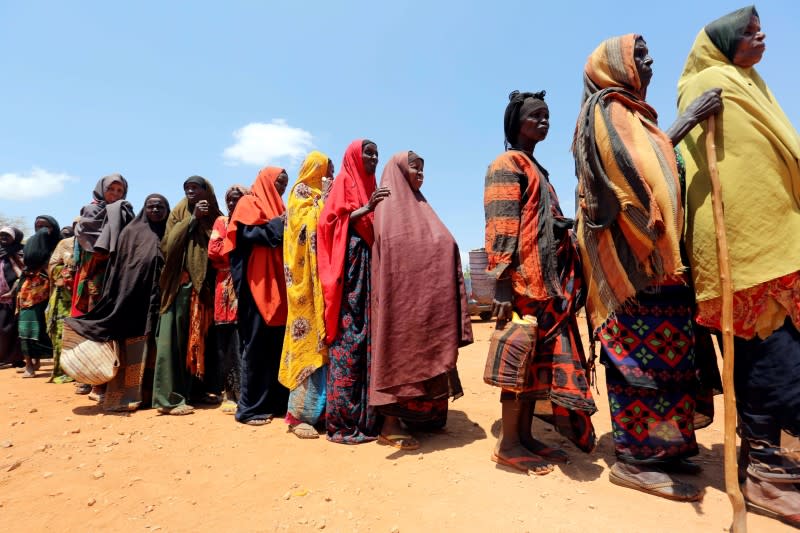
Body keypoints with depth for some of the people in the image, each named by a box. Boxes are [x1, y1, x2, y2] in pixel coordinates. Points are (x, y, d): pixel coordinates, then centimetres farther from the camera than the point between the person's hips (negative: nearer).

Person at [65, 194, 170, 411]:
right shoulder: (132, 232, 6)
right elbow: (119, 266, 1)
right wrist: (114, 299, -7)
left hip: (162, 298, 3)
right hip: (136, 297, -3)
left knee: (158, 346, 4)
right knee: (134, 347, -3)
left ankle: (153, 391, 10)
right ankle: (129, 393, 2)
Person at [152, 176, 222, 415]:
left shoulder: (215, 217, 12)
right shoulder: (179, 213, 6)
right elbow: (167, 245, -9)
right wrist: (192, 219, -11)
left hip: (206, 286, 3)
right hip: (181, 284, -3)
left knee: (199, 339, 7)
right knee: (175, 339, -7)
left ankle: (191, 391, 17)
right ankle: (169, 397, -2)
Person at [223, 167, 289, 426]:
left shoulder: (276, 207, 24)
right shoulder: (249, 203, 2)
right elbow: (248, 233, -14)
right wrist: (278, 224, -11)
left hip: (276, 283, 8)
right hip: (257, 282, -8)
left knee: (277, 341, 6)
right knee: (257, 343, -6)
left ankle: (274, 401, 13)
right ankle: (250, 407, 2)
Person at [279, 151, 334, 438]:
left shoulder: (320, 195, 24)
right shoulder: (301, 191, 1)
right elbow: (305, 225, -14)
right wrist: (324, 200, -8)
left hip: (322, 277, 8)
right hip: (307, 277, -8)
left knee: (319, 338, 6)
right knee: (309, 339, -11)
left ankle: (315, 407, 13)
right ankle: (299, 413, -5)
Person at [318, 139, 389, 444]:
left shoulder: (371, 186, 25)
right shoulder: (344, 181, 5)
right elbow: (333, 220, -8)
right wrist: (367, 209, -17)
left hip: (370, 265, 8)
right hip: (350, 264, -7)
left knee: (370, 336, 4)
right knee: (350, 338, -10)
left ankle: (366, 414, 11)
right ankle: (343, 418, -4)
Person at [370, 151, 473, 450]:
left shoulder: (418, 205, 21)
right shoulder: (388, 204, -4)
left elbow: (440, 247, 18)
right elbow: (389, 254, -14)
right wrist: (401, 296, -21)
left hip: (424, 296, 9)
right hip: (402, 295, -8)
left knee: (421, 356, 11)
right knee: (400, 352, -6)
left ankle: (416, 416, 21)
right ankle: (390, 425, 2)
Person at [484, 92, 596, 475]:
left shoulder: (537, 170, 25)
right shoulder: (507, 164, -2)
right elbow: (501, 228, -14)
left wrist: (567, 256, 20)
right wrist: (503, 285, -22)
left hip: (547, 279, 9)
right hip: (524, 279, -9)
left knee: (542, 358, 8)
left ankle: (525, 436, 17)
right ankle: (509, 444, 4)